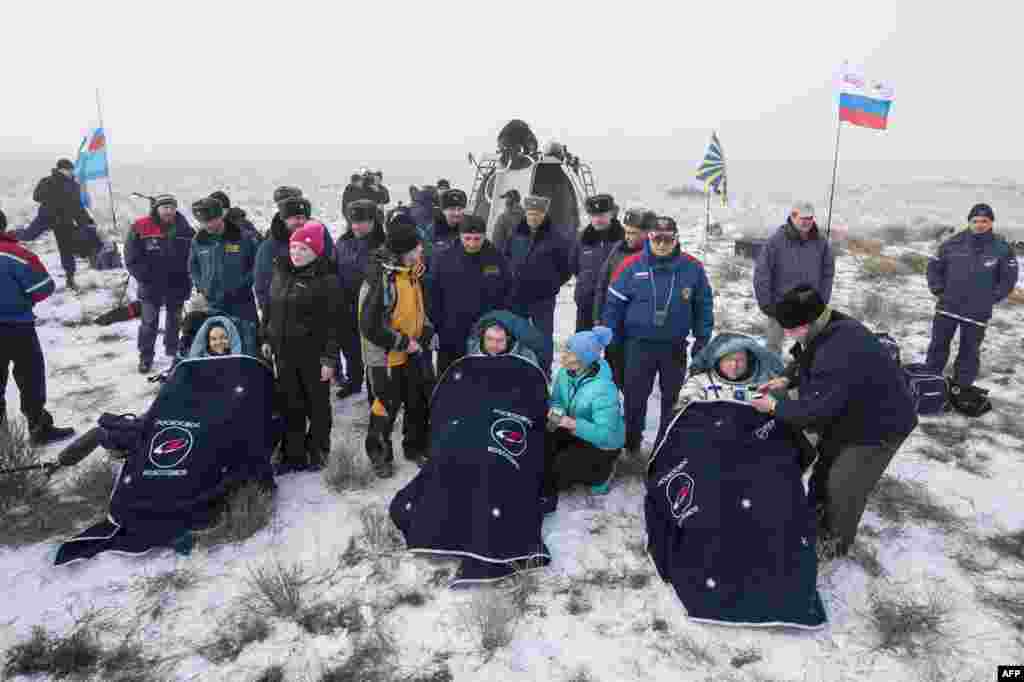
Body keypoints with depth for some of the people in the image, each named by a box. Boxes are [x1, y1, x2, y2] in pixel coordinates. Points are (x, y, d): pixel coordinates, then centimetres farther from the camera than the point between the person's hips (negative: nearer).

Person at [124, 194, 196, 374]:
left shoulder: (185, 229, 0)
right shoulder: (140, 228, -8)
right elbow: (132, 259, -5)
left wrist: (186, 279, -1)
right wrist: (145, 277, -12)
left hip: (177, 286, 2)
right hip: (151, 287, -2)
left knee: (174, 322, 15)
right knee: (149, 323, 2)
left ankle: (174, 353, 29)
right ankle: (145, 358, 15)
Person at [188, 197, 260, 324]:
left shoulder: (241, 236, -6)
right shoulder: (198, 240, 4)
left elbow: (256, 263, 1)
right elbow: (193, 266, 20)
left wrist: (245, 284, -7)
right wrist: (200, 285, 6)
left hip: (240, 302, -3)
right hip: (212, 303, 3)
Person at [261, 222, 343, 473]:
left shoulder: (327, 280, -12)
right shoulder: (281, 273, 8)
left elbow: (333, 322, -13)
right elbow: (271, 308, 18)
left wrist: (329, 358, -16)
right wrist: (267, 339, 15)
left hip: (314, 355, -6)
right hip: (285, 352, 6)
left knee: (317, 405, 9)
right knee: (291, 406, 12)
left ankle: (318, 451, 25)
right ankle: (293, 455, 21)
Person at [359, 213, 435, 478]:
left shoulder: (412, 272, 1)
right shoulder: (381, 280, -26)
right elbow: (370, 326, -26)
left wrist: (425, 334, 2)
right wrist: (403, 343, -19)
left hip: (413, 351, 8)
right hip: (386, 355, -8)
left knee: (419, 401, 17)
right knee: (387, 405, 7)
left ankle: (416, 446, 38)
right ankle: (379, 454, 29)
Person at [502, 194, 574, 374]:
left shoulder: (556, 238, -9)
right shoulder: (516, 234, 4)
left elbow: (567, 267, -4)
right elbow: (506, 257, 20)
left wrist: (552, 284, -4)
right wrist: (512, 276, 11)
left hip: (543, 299, -4)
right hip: (516, 297, 4)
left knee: (544, 338, 6)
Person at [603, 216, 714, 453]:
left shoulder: (693, 268, -6)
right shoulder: (631, 266, -10)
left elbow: (703, 305, 5)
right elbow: (614, 303, -3)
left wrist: (702, 339, 3)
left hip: (676, 347, 2)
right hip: (639, 345, -1)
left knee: (672, 398, 15)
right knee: (634, 397, 9)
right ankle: (631, 443, 27)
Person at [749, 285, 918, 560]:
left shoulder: (837, 355, -42)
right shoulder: (831, 326, -10)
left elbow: (815, 409, -34)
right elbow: (804, 359, 10)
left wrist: (775, 407, -20)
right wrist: (786, 379, -7)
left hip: (880, 424, -10)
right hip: (851, 412, 10)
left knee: (844, 486, 1)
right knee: (825, 464, 22)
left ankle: (836, 541, 25)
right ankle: (817, 514, 45)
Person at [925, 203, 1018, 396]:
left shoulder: (1002, 248, -5)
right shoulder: (953, 243, -2)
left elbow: (1008, 278, 2)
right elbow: (935, 266, 9)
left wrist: (991, 298, -4)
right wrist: (938, 290, 2)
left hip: (978, 312, -1)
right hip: (947, 307, 1)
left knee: (969, 351, 7)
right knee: (938, 346, 11)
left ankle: (961, 388, 18)